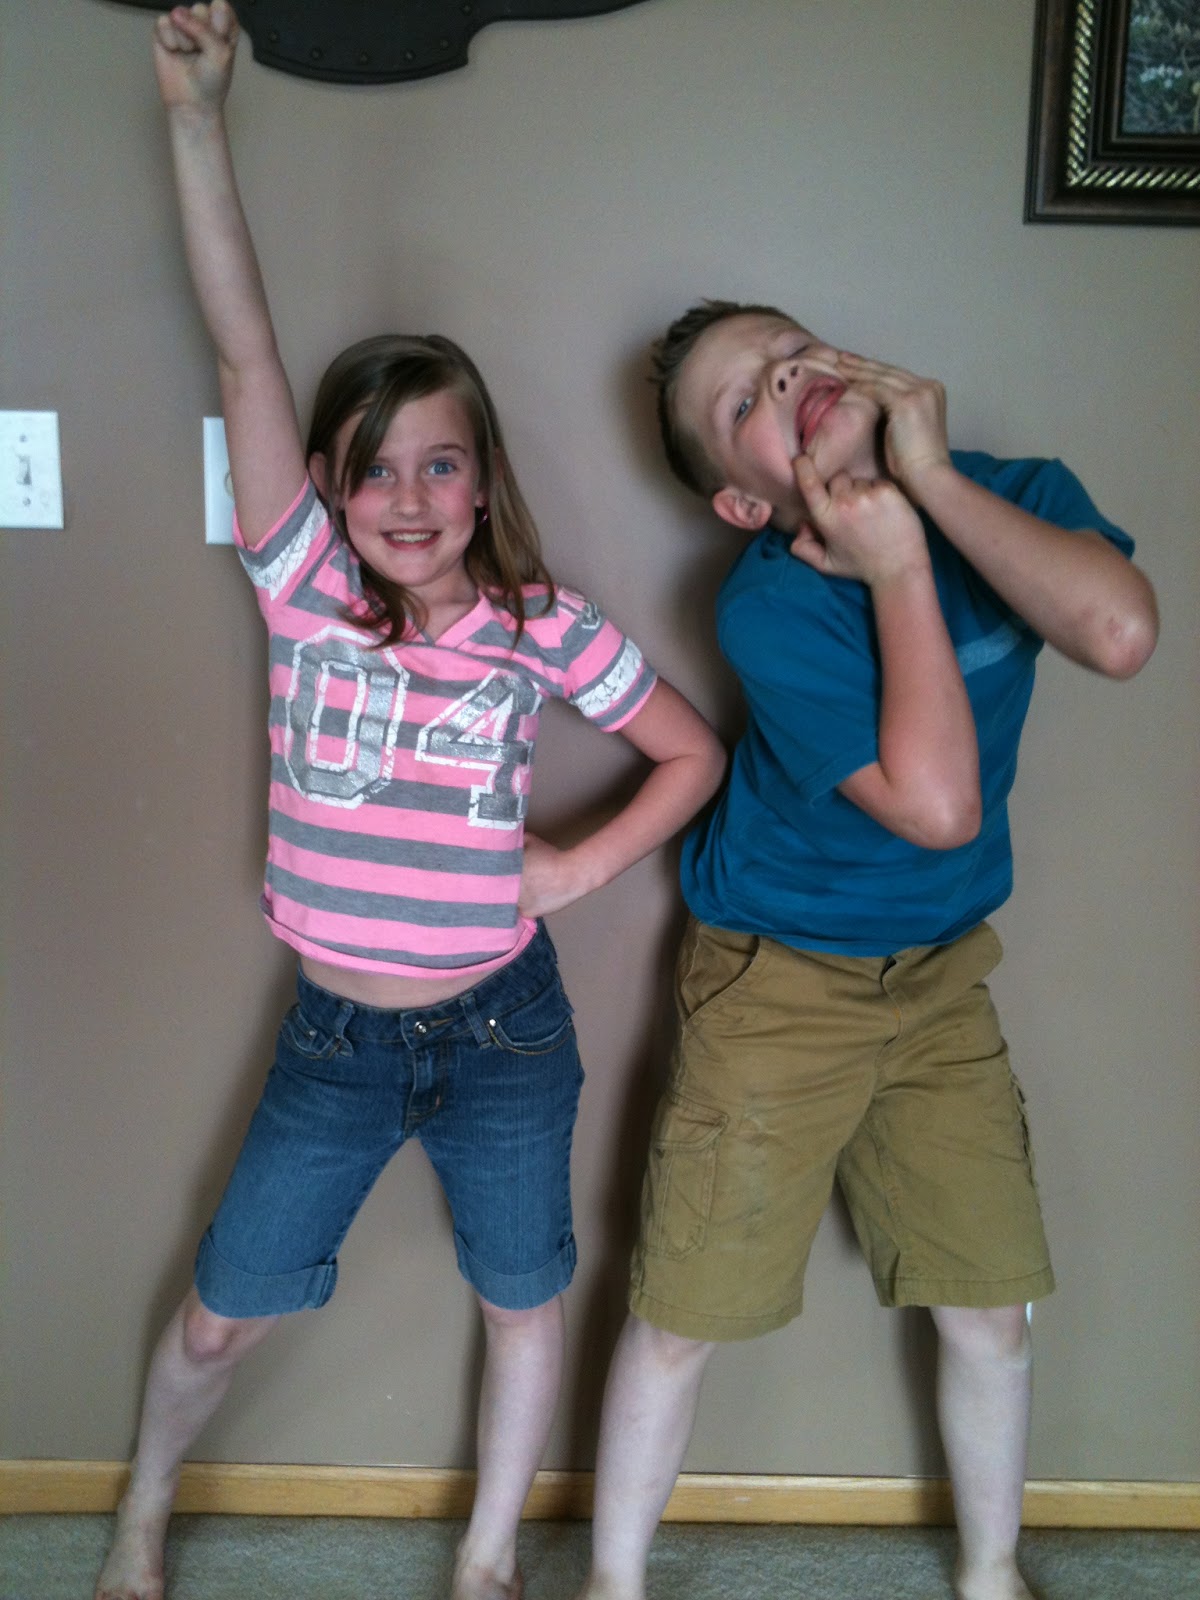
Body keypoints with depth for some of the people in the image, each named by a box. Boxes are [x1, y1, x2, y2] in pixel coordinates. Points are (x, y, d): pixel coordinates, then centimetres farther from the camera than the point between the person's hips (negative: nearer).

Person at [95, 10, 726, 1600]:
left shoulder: (540, 626, -9)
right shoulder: (307, 588, -9)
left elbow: (693, 752, 3)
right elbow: (242, 345, -18)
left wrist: (582, 866, -7)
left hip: (502, 1026, 0)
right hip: (337, 1033, 0)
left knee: (524, 1298, 16)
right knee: (222, 1312, 13)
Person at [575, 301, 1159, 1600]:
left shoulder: (1011, 495, -8)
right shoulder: (768, 606, -23)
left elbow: (1119, 635, -29)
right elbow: (935, 802, -30)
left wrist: (934, 481, -26)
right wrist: (896, 567, -26)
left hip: (941, 973, 5)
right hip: (778, 981, -4)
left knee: (991, 1306, 13)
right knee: (681, 1314, 3)